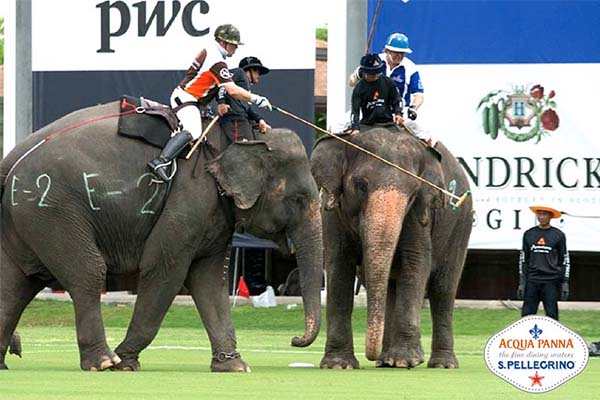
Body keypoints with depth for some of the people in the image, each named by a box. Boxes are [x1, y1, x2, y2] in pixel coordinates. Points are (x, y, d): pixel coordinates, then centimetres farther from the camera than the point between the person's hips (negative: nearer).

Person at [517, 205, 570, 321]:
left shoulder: (558, 235, 3)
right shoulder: (529, 234, 10)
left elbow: (565, 260, 6)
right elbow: (523, 259, 13)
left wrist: (565, 282, 0)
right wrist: (522, 282, 7)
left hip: (551, 282, -2)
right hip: (532, 281, 2)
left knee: (552, 315, -4)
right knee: (527, 315, 0)